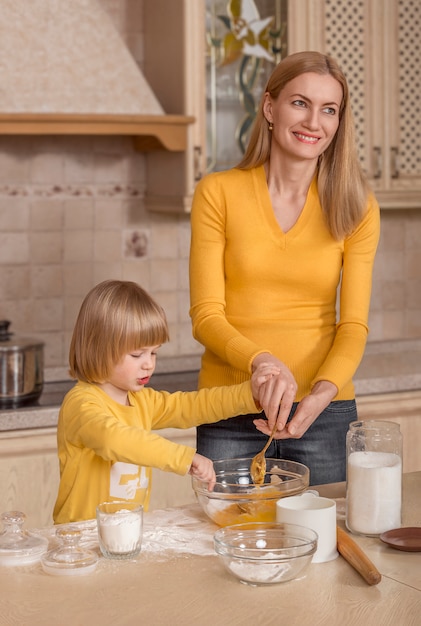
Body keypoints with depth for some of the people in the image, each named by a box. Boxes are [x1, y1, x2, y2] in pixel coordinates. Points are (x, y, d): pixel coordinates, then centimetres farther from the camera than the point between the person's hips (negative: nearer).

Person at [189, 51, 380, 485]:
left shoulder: (355, 207, 1)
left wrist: (322, 393, -21)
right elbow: (206, 316, -5)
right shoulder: (218, 193, -2)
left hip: (324, 414, 1)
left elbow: (353, 326, -3)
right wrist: (261, 361, -24)